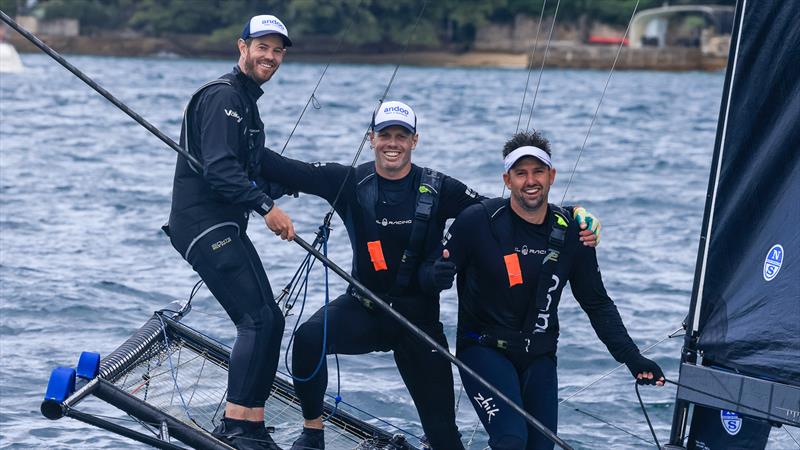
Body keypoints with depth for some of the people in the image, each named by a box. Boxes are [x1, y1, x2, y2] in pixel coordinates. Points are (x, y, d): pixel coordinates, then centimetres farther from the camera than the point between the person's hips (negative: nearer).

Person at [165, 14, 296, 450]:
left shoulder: (245, 101, 21)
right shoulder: (222, 95, -12)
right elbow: (219, 169, -23)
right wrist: (265, 207, -27)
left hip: (227, 227, 11)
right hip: (204, 225, -11)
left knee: (269, 321, 8)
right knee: (258, 319, -16)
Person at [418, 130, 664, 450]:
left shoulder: (571, 232, 0)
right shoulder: (478, 221, -11)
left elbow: (597, 304, 8)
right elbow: (427, 275, -6)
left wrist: (632, 358, -1)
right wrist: (437, 276, -31)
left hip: (539, 357, 5)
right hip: (483, 349, -5)